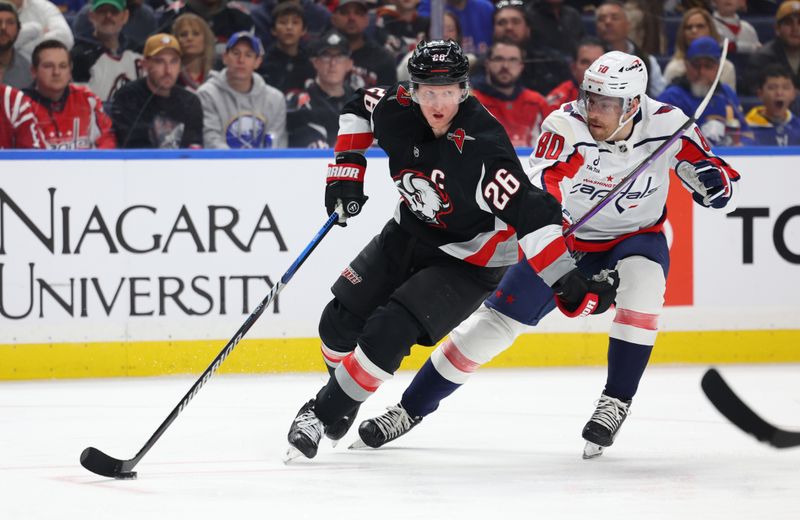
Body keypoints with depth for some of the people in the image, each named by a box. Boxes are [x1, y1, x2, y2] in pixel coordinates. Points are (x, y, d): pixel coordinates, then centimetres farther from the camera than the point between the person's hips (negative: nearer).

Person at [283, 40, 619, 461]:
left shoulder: (481, 150, -34)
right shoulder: (395, 109, -16)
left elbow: (531, 214, -36)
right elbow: (359, 108, 9)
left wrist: (566, 282, -41)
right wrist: (348, 168, 2)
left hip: (466, 260, -6)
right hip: (409, 234, 6)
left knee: (387, 333, -19)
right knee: (341, 321, 6)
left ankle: (327, 414, -2)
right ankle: (343, 388, 35)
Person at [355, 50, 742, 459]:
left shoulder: (667, 125, -20)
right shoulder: (566, 126, -26)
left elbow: (724, 186, -10)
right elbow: (542, 186, -40)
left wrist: (713, 181, -33)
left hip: (636, 237, 0)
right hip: (567, 237, 0)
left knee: (642, 284, -33)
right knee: (497, 318, -5)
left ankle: (616, 403, -18)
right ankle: (410, 409, 10)